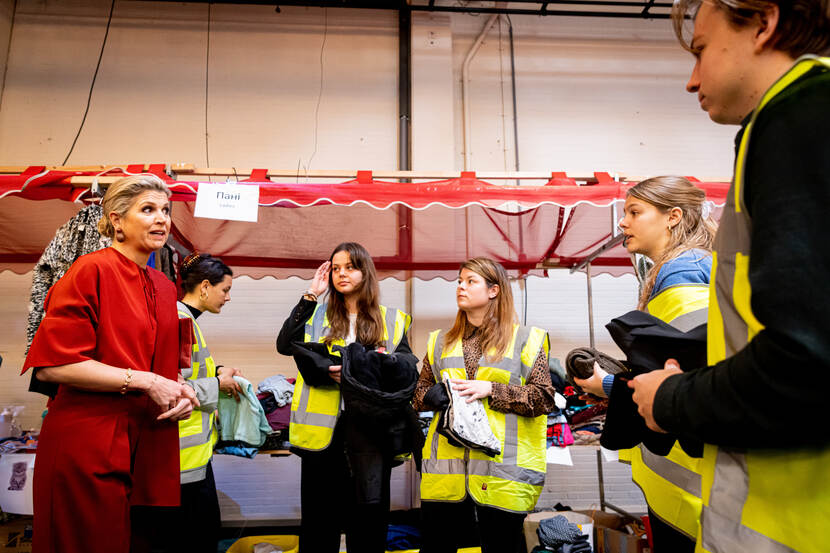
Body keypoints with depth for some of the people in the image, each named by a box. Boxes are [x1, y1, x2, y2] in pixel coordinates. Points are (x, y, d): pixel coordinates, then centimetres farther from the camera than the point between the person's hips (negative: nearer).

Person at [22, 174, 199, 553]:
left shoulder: (164, 288, 11)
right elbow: (52, 365, -17)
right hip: (88, 450, -6)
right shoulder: (91, 271, -10)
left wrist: (180, 393, -1)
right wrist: (144, 381, -18)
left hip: (150, 449, 7)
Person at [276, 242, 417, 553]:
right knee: (319, 518, 10)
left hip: (370, 429, 0)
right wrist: (311, 295, -4)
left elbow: (411, 366, 1)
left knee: (368, 517, 10)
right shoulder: (319, 314, 11)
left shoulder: (389, 320, 10)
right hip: (324, 427, 1)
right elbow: (285, 345, -5)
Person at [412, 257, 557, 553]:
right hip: (445, 469, 3)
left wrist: (491, 390, -13)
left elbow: (544, 399, -3)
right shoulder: (441, 342, 14)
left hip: (503, 472, -3)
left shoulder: (525, 339, 3)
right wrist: (439, 394, -6)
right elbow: (419, 395, 16)